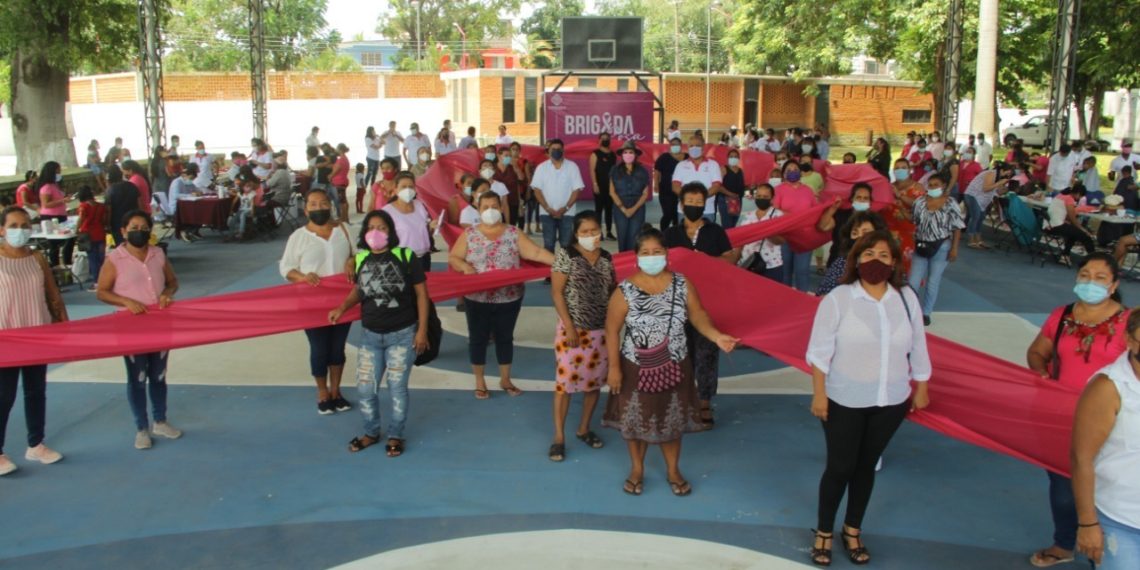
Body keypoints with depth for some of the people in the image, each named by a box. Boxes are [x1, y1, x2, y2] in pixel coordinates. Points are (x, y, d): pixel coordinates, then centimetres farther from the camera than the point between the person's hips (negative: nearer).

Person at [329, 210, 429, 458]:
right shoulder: (360, 259, 0)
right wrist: (343, 307, -3)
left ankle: (395, 435, 23)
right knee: (365, 387, 9)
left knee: (397, 387, 5)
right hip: (370, 335, 4)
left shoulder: (405, 256, -12)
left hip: (402, 335, -4)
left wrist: (422, 330, -10)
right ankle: (371, 432, 31)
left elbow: (421, 293, -7)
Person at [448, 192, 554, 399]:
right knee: (478, 338, 9)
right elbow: (453, 257, 0)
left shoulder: (513, 233, -1)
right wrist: (464, 266, -21)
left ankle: (505, 379, 28)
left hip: (509, 298, 1)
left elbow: (536, 252, -7)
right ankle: (479, 381, 24)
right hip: (477, 298, 0)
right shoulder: (469, 234, -1)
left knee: (505, 337, 12)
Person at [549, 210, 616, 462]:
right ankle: (559, 437, 8)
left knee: (594, 381, 12)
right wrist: (569, 325, -15)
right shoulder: (566, 255, -8)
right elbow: (556, 292, -10)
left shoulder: (607, 258, 5)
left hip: (601, 330, 5)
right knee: (565, 381, -2)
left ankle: (584, 429, 29)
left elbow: (612, 292, 11)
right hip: (573, 328, -5)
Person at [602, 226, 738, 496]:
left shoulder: (682, 284, -6)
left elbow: (697, 314, -2)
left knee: (672, 420, 15)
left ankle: (673, 470, 35)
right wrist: (614, 367, -11)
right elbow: (612, 329, -10)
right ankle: (637, 469, 34)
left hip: (674, 366, 2)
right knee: (635, 419, 11)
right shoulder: (626, 290, -14)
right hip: (636, 367, -2)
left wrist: (716, 336, -19)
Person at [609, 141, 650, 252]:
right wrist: (623, 208, -7)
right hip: (620, 209, 0)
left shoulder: (642, 171, 4)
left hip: (638, 209, 0)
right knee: (622, 237, -1)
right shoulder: (615, 170, 3)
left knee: (634, 239, -5)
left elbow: (645, 194, 4)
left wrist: (634, 208, -9)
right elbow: (612, 192, 1)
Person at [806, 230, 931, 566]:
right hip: (844, 401, -3)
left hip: (890, 401, 3)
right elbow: (820, 351, -11)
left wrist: (921, 389, 12)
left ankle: (853, 530, 33)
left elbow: (918, 348, 7)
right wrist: (819, 395, -12)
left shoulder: (906, 298, -1)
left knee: (866, 465, 16)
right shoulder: (838, 298, -12)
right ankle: (824, 533, 25)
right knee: (840, 467, 5)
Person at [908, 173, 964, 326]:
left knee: (933, 282, 7)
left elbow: (957, 228, -7)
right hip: (921, 246, 2)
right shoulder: (920, 202, 0)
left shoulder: (951, 204, -8)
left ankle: (926, 313, 19)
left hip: (941, 247, -2)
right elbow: (912, 222, 5)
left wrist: (954, 248, -10)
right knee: (913, 280, 4)